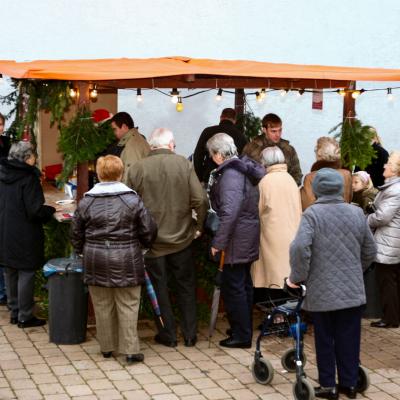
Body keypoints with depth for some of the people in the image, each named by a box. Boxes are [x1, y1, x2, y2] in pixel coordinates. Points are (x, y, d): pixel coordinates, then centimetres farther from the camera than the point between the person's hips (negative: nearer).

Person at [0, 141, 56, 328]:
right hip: (24, 235, -7)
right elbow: (35, 210, -19)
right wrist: (51, 210, -2)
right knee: (26, 274, 3)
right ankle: (25, 317, 9)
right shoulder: (29, 178, -17)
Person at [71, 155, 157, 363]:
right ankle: (130, 349, 3)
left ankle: (107, 347, 22)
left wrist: (83, 251, 24)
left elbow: (76, 233, 7)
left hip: (95, 260, 2)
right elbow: (148, 230, -2)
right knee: (128, 305, 4)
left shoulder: (86, 202, -1)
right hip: (126, 260, -2)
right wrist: (143, 245, 18)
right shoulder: (132, 200, -7)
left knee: (102, 306, 12)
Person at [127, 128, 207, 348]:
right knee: (186, 286, 15)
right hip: (181, 238, 1)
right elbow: (200, 200, -12)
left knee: (159, 288, 12)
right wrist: (198, 226, 3)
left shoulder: (137, 169, -8)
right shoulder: (184, 164, -7)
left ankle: (168, 334, 18)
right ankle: (190, 334, 20)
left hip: (151, 240, -1)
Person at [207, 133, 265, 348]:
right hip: (250, 236, 10)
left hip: (237, 239, -10)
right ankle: (244, 328, 31)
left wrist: (218, 242, -21)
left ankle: (241, 335, 6)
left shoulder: (230, 174, -19)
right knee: (244, 283, 19)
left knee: (232, 285, -1)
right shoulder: (245, 168, 10)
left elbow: (229, 212, -25)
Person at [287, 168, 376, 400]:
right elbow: (370, 252, 10)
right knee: (349, 339, 12)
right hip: (352, 291, 3)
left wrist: (297, 277, -9)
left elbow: (300, 248, -23)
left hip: (321, 292, -3)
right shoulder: (357, 213, 3)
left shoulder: (312, 214, -9)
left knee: (325, 340, 8)